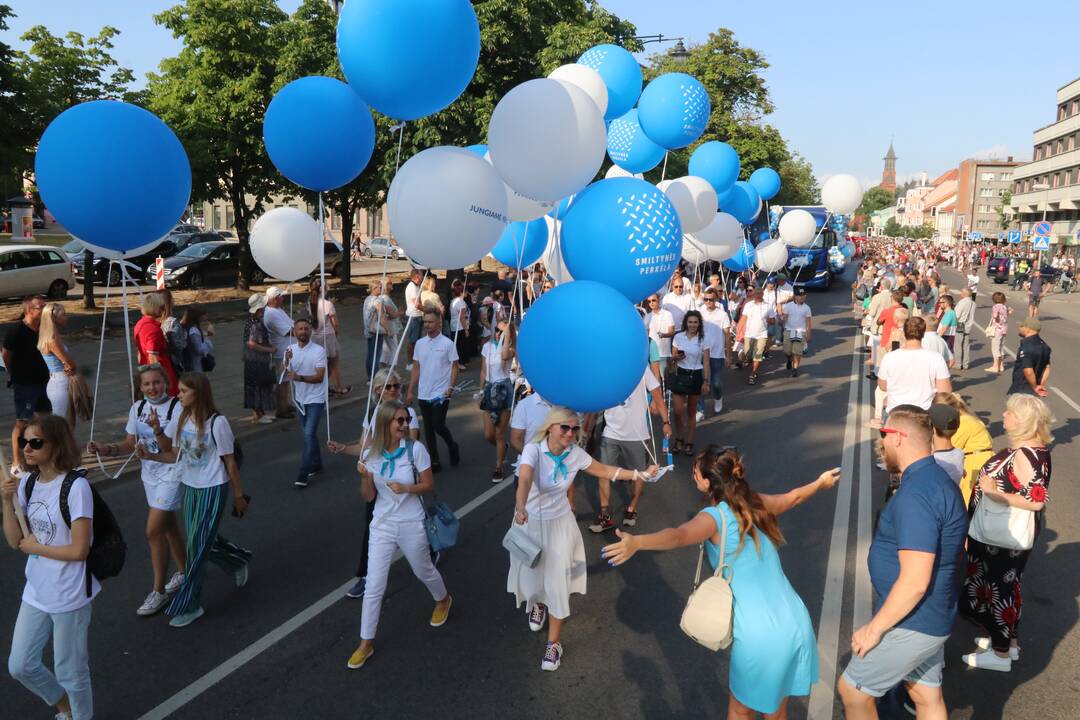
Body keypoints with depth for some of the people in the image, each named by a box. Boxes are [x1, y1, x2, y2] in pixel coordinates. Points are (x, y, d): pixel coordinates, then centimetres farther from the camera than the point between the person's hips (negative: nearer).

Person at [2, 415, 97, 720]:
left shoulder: (76, 486, -22)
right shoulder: (26, 482, -1)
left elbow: (79, 550, -22)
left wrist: (34, 547, -10)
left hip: (69, 597, -7)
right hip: (36, 592, 7)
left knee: (70, 673, 9)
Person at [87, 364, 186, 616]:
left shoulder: (177, 409, -19)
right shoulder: (137, 408, 1)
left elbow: (174, 451, -22)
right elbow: (130, 444, 6)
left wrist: (157, 430, -37)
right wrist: (107, 449, -11)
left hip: (171, 475, -7)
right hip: (150, 475, 7)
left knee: (154, 531, -10)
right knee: (168, 525, 21)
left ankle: (159, 591, 4)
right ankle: (184, 571, 41)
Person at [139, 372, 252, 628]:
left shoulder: (217, 423, -18)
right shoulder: (180, 418, 0)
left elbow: (230, 463, -11)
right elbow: (176, 455, 8)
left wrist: (239, 496, -5)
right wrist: (150, 455, -9)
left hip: (213, 489, -7)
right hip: (190, 487, 7)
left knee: (197, 545, -2)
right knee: (204, 540, 15)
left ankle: (189, 605, 12)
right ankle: (239, 561, 43)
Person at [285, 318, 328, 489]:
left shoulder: (319, 351, -13)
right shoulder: (290, 350, 1)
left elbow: (319, 377, -18)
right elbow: (286, 376, -3)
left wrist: (299, 377, -32)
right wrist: (286, 361, -21)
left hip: (315, 399, -6)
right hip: (300, 398, 6)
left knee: (309, 434, -12)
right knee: (308, 434, 16)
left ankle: (303, 474, -9)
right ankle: (316, 465, 32)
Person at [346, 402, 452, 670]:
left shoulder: (415, 449, -15)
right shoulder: (371, 455, -8)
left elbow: (429, 485, -7)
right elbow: (368, 497, -2)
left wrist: (406, 488, -25)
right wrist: (364, 477, -21)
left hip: (411, 525, -1)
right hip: (382, 526, 1)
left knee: (423, 572, 22)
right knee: (374, 587, 2)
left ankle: (443, 600, 54)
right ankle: (366, 642, 17)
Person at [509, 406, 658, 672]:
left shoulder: (575, 454, -12)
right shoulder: (533, 450, -25)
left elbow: (605, 471, 4)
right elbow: (525, 479, -44)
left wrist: (640, 474, 1)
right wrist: (520, 507, -62)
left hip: (559, 523, 2)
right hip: (530, 521, -2)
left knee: (557, 582, -3)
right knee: (530, 574, 13)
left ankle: (554, 643, 15)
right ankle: (538, 604, 51)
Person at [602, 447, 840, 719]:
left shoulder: (716, 516, -12)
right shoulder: (756, 503, 8)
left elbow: (679, 536, -34)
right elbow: (793, 497, 30)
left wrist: (636, 542, -52)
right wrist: (821, 482, 50)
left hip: (760, 637, -6)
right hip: (797, 623, 6)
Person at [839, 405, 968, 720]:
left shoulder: (915, 495, -28)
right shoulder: (934, 479, 6)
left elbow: (914, 582, -29)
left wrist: (874, 628, -19)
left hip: (911, 624, -9)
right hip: (930, 617, 9)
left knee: (852, 689, 7)